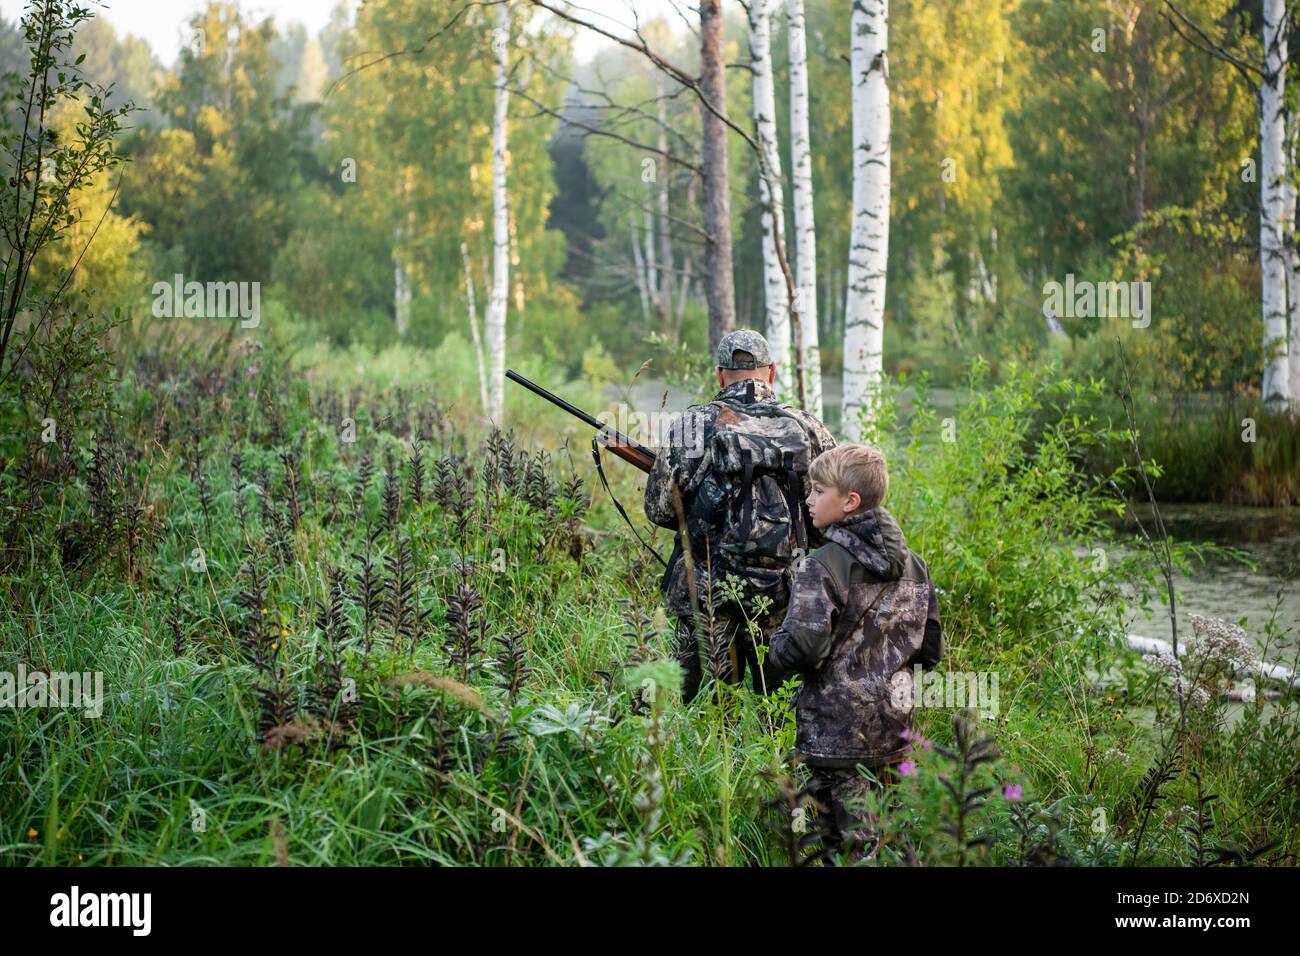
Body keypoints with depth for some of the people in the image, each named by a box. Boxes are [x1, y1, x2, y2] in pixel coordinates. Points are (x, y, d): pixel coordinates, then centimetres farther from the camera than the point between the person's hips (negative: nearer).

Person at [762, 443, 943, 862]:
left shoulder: (823, 565, -14)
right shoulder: (913, 565, 8)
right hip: (894, 730, 7)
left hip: (837, 731, -7)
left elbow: (803, 647, -21)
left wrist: (770, 661, -1)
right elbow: (932, 648, 13)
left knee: (848, 842, -3)